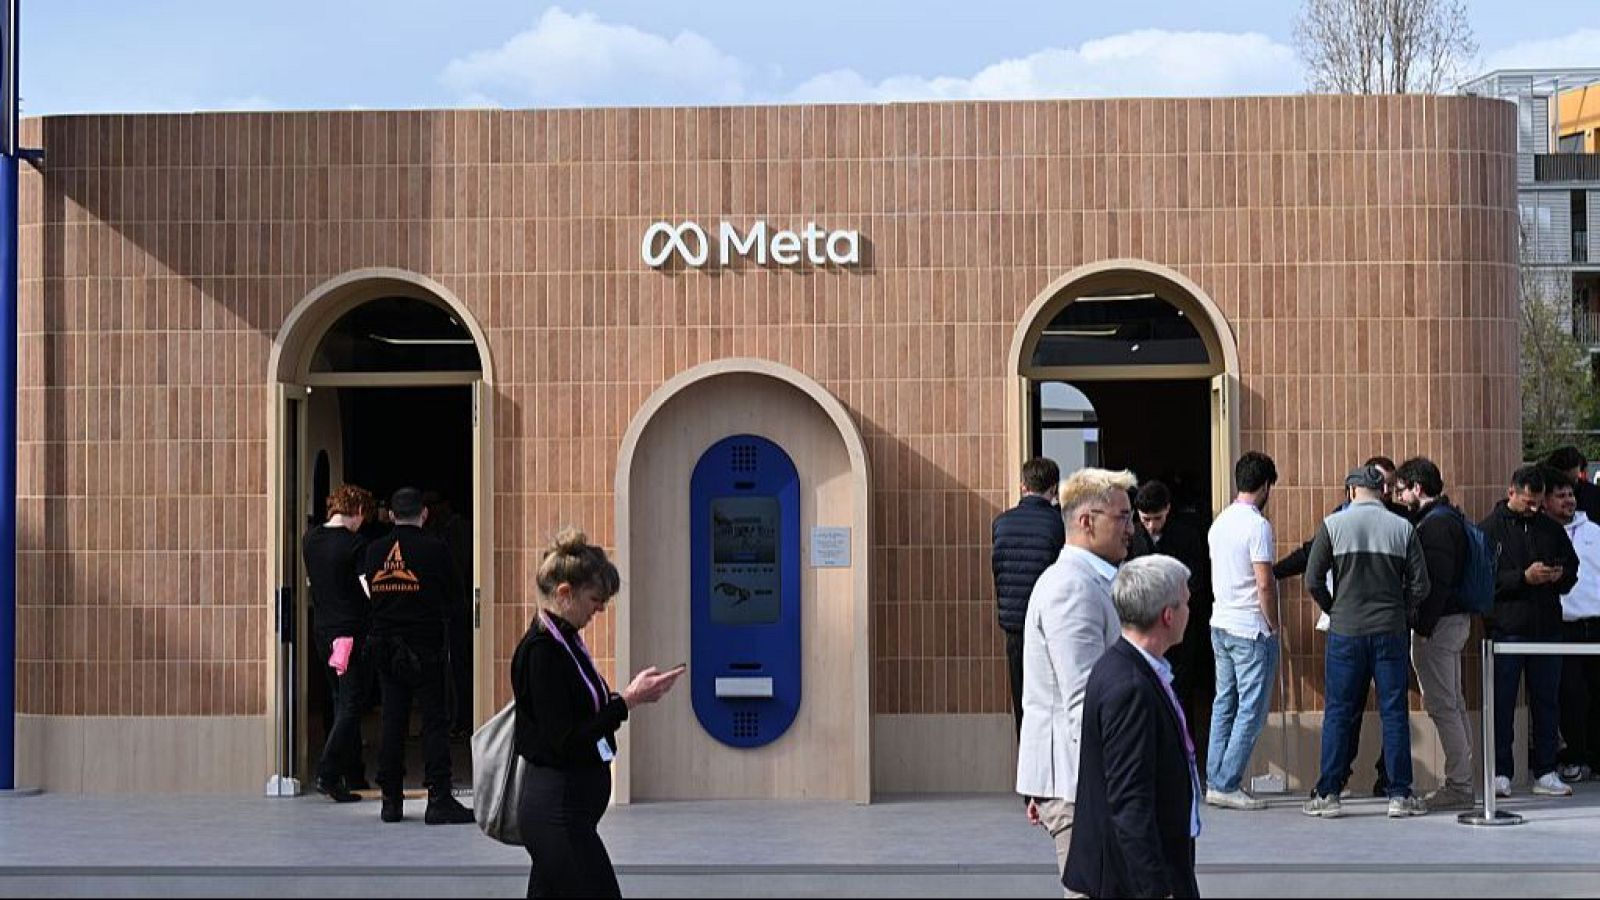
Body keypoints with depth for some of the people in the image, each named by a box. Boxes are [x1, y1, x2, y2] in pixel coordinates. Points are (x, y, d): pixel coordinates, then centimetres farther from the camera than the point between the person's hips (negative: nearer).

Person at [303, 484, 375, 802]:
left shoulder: (309, 540, 5)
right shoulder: (355, 544, -14)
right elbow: (370, 590, -17)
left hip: (322, 632, 7)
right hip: (352, 631, -7)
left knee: (342, 702, 17)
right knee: (350, 706, -3)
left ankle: (353, 773, 22)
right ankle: (327, 773, -14)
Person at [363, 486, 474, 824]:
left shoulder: (374, 551, 2)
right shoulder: (434, 548, -9)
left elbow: (371, 593, 10)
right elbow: (454, 596, -1)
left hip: (384, 646, 4)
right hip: (425, 645, -4)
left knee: (392, 721, 9)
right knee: (435, 720, -1)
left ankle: (391, 801, 11)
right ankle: (439, 801, -6)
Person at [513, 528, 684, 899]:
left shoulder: (564, 640, 11)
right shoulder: (541, 650, -19)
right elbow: (564, 742, -21)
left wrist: (632, 695, 7)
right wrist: (629, 700, -20)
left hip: (561, 808, 10)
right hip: (558, 811, -10)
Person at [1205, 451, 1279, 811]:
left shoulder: (1219, 523, 10)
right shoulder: (1257, 525, -15)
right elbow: (1264, 584, -19)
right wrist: (1274, 626, -7)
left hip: (1220, 623, 8)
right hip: (1251, 628, -8)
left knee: (1224, 704, 13)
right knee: (1251, 709, -3)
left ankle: (1215, 781, 14)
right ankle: (1227, 785, -4)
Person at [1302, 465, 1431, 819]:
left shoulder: (1333, 525, -2)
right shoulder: (1402, 528, 1)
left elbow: (1313, 581, -4)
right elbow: (1420, 585, -1)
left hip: (1345, 631, 0)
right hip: (1391, 631, 1)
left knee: (1339, 713, 5)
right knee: (1394, 713, 5)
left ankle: (1327, 795, 7)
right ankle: (1400, 795, 6)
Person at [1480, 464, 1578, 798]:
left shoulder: (1550, 529, 11)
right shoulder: (1490, 529, -1)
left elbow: (1572, 566, 20)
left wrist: (1560, 576, -2)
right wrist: (1524, 577, -17)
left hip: (1546, 626, 4)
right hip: (1505, 629, -4)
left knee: (1547, 701, 7)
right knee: (1502, 703, 0)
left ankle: (1545, 772, 13)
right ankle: (1501, 773, 6)